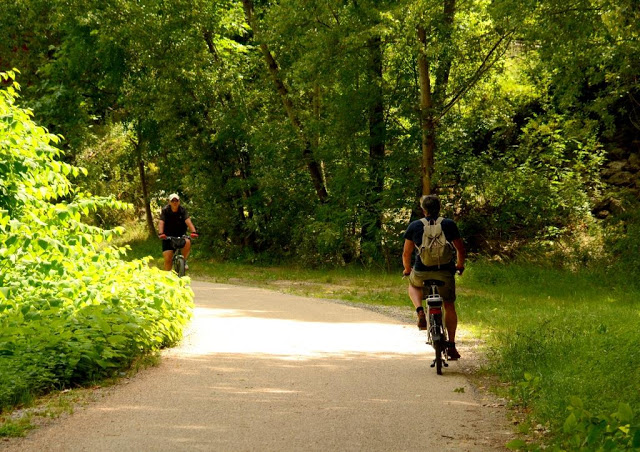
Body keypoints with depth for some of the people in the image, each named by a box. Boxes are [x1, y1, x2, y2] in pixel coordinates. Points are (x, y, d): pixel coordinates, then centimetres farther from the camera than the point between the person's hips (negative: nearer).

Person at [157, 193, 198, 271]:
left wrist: (193, 232, -42)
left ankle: (183, 260, -8)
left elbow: (188, 221, -24)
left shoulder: (183, 210, -9)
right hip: (168, 236, 0)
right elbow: (161, 222, -24)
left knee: (187, 243, -32)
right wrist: (160, 233, -43)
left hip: (181, 235, 1)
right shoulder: (165, 210, -10)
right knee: (167, 259, -10)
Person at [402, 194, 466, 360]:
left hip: (421, 273, 0)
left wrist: (407, 269, 28)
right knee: (449, 307, 17)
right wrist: (460, 266, 30)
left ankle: (420, 311, 7)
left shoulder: (414, 226, 5)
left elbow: (406, 253, 10)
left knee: (413, 284, 34)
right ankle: (451, 345, 13)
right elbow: (460, 249, 11)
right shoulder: (449, 224, 6)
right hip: (445, 272, 0)